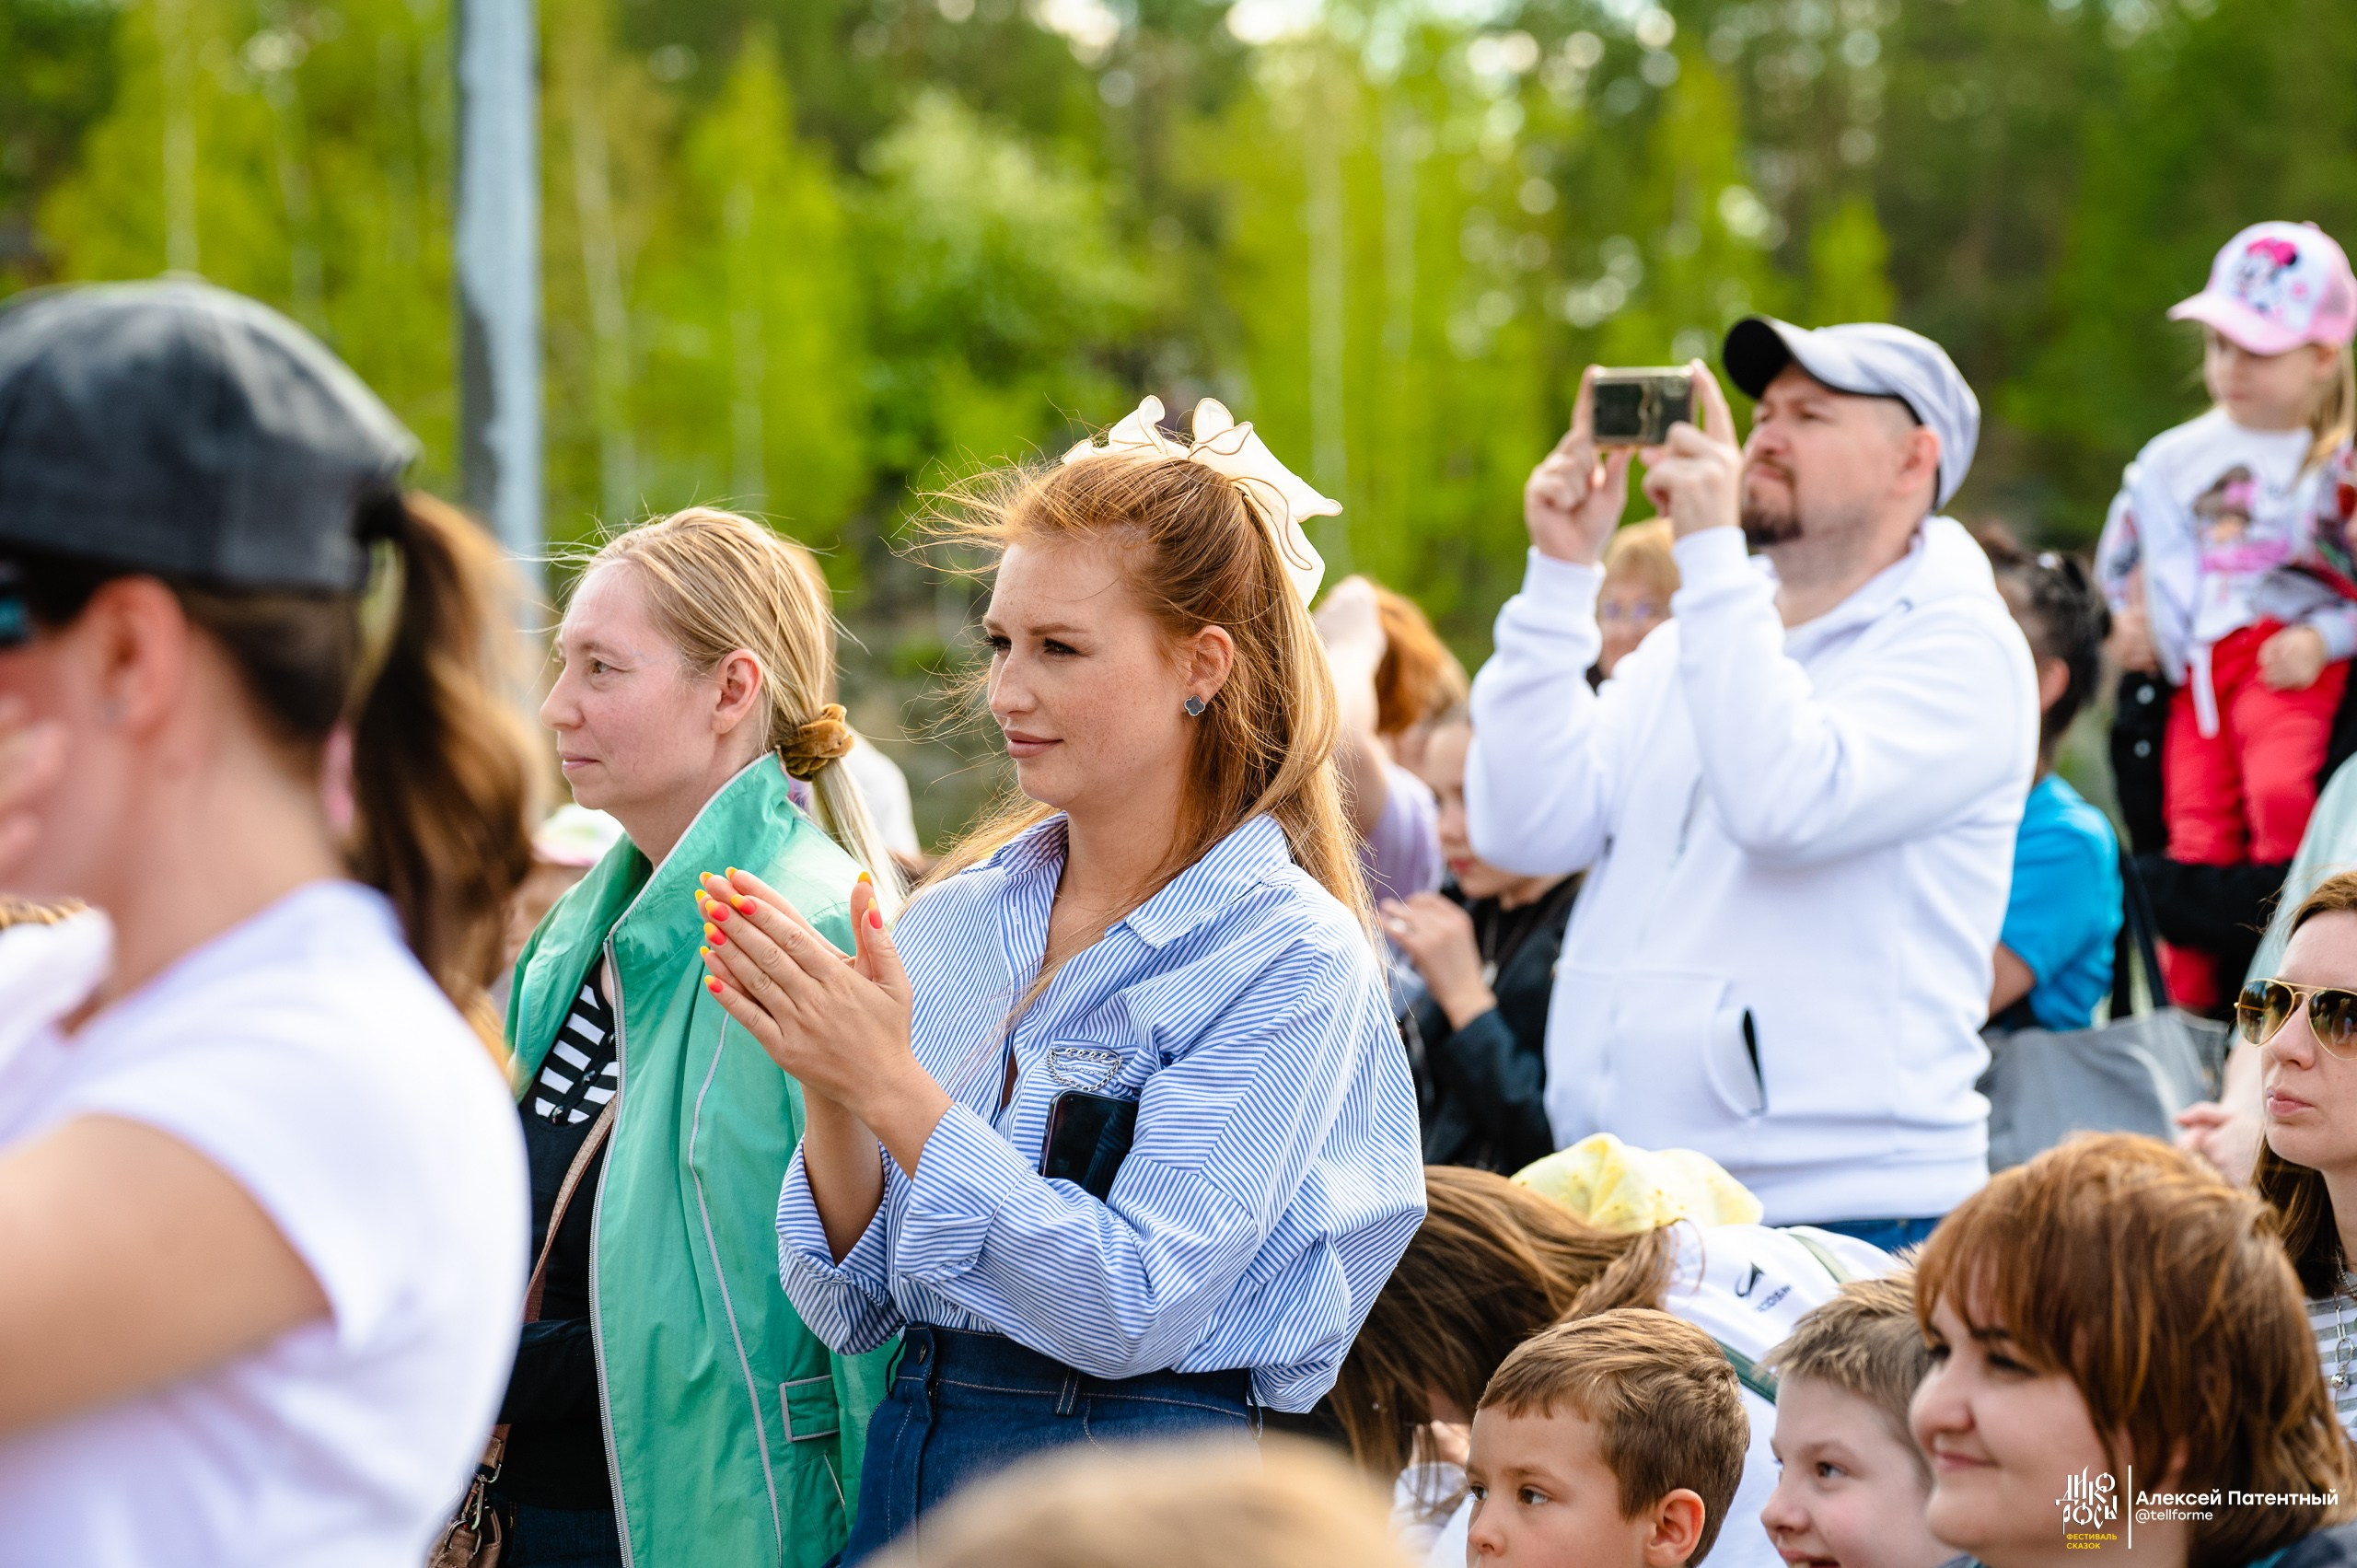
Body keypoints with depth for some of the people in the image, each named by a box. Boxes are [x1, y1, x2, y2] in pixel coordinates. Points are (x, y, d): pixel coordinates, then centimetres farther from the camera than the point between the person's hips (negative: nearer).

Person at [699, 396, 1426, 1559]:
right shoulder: (954, 919, 5)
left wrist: (893, 1089, -21)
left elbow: (1134, 1309, -18)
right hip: (907, 1463, 5)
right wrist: (828, 1091, -13)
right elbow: (850, 1309, 4)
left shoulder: (1290, 958, -10)